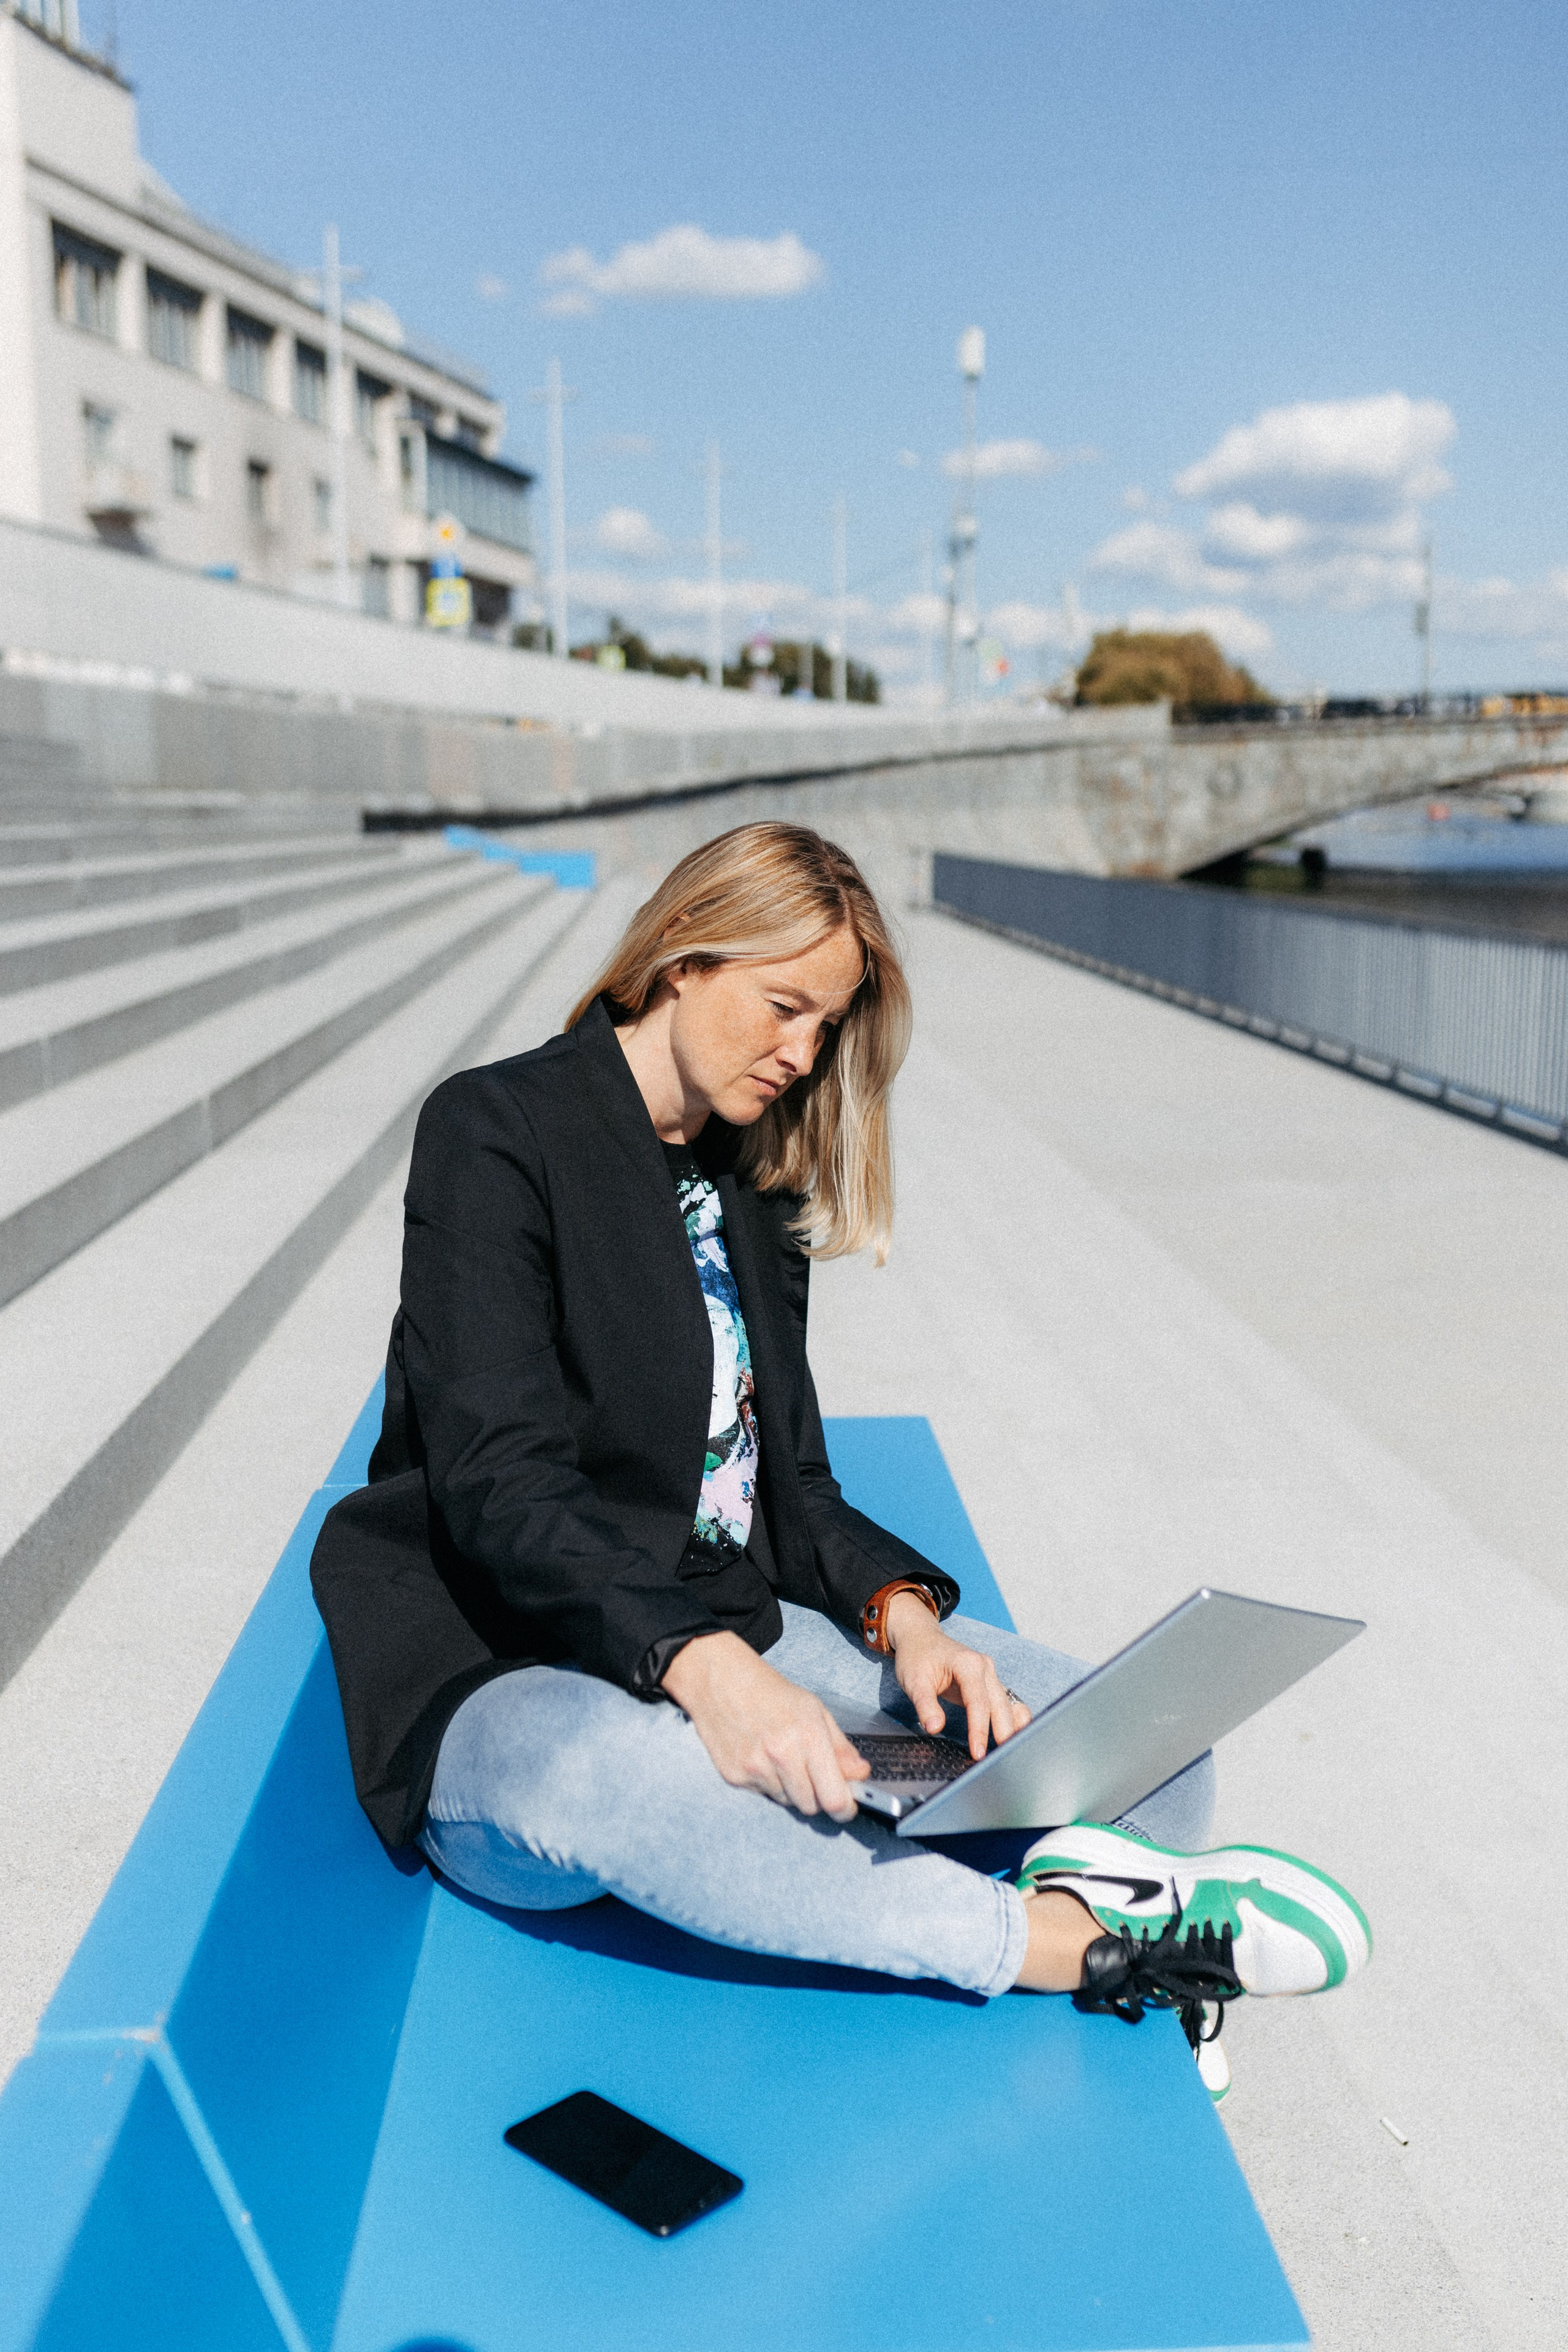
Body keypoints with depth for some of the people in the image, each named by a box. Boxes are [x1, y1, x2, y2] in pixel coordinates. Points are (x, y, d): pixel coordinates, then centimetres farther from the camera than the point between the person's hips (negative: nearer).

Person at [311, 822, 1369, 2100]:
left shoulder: (753, 1185, 15)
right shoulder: (498, 1133, -7)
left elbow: (786, 1475, 14)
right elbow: (501, 1482, -19)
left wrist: (900, 1610, -7)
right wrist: (702, 1663, -34)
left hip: (733, 1640, 7)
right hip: (507, 1675, -6)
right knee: (615, 1769, -42)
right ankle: (1069, 1941, -32)